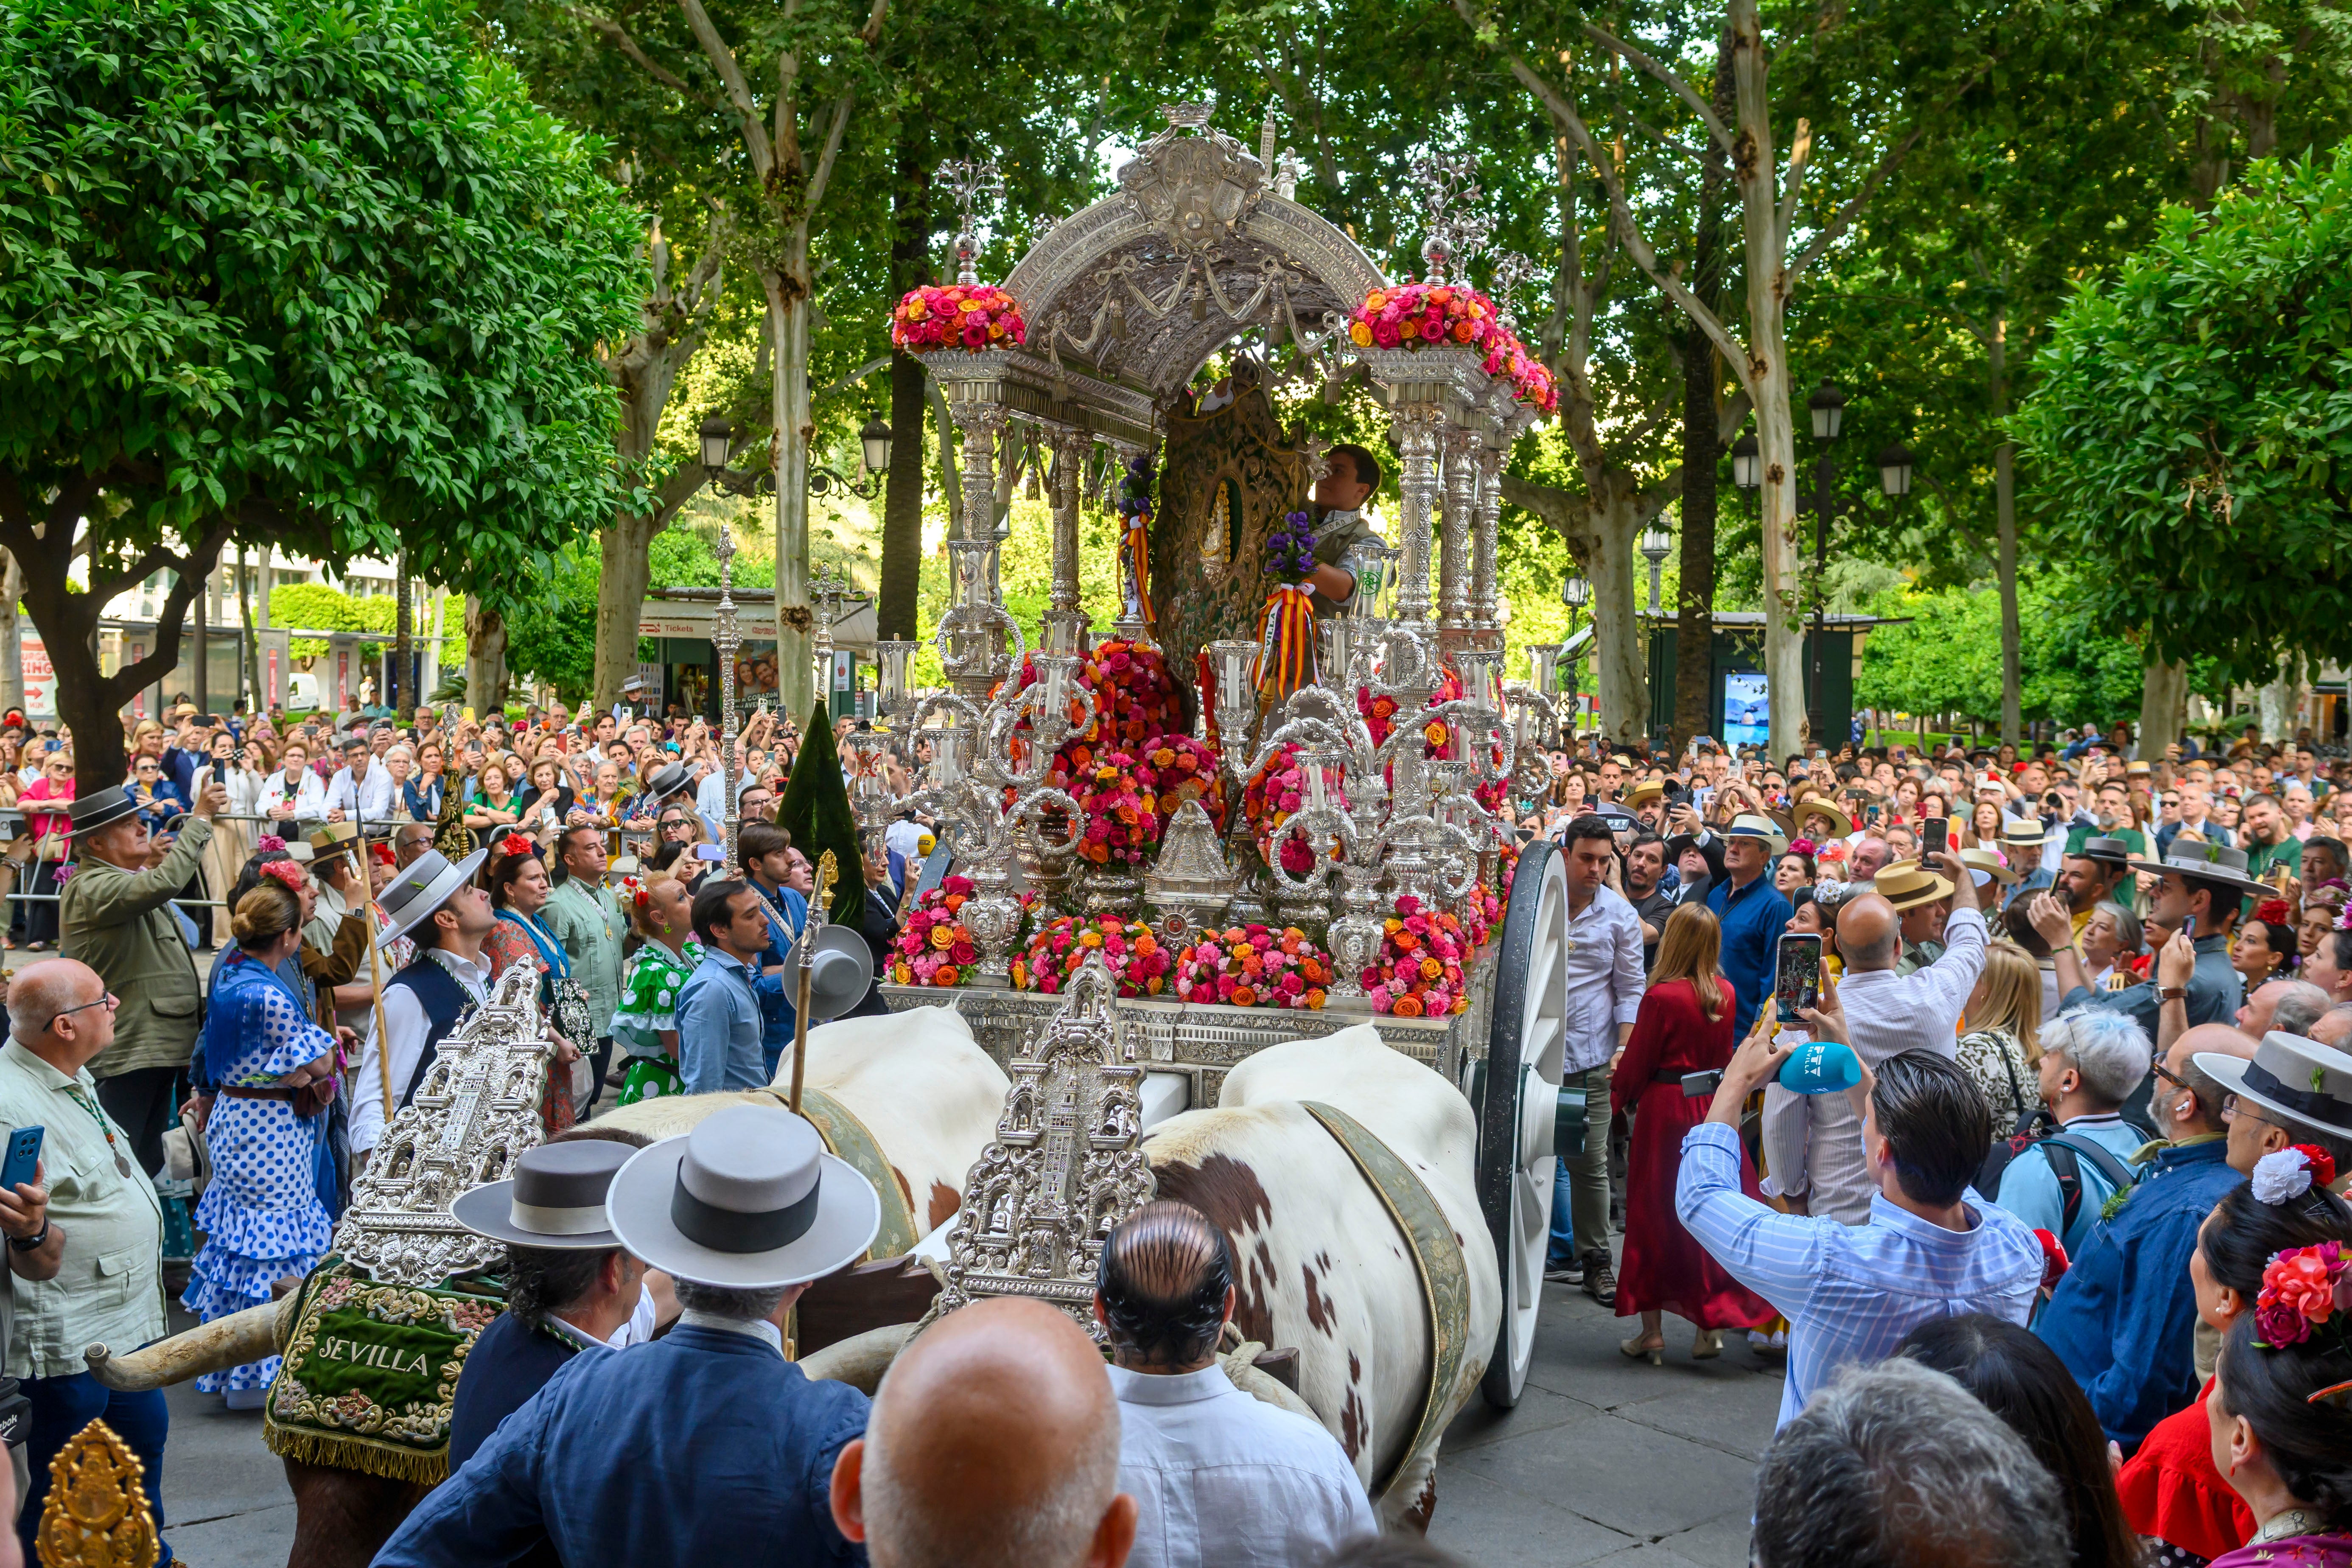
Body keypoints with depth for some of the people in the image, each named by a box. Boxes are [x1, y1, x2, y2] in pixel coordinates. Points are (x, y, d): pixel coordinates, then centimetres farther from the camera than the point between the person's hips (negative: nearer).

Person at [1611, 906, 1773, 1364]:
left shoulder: (1662, 996, -16)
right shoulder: (1725, 994, 0)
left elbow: (1637, 1061, -7)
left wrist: (1621, 1091, 12)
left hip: (1665, 1108, -5)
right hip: (1712, 1109, 5)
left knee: (1653, 1214, 5)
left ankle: (1652, 1332, 9)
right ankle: (1709, 1326, 14)